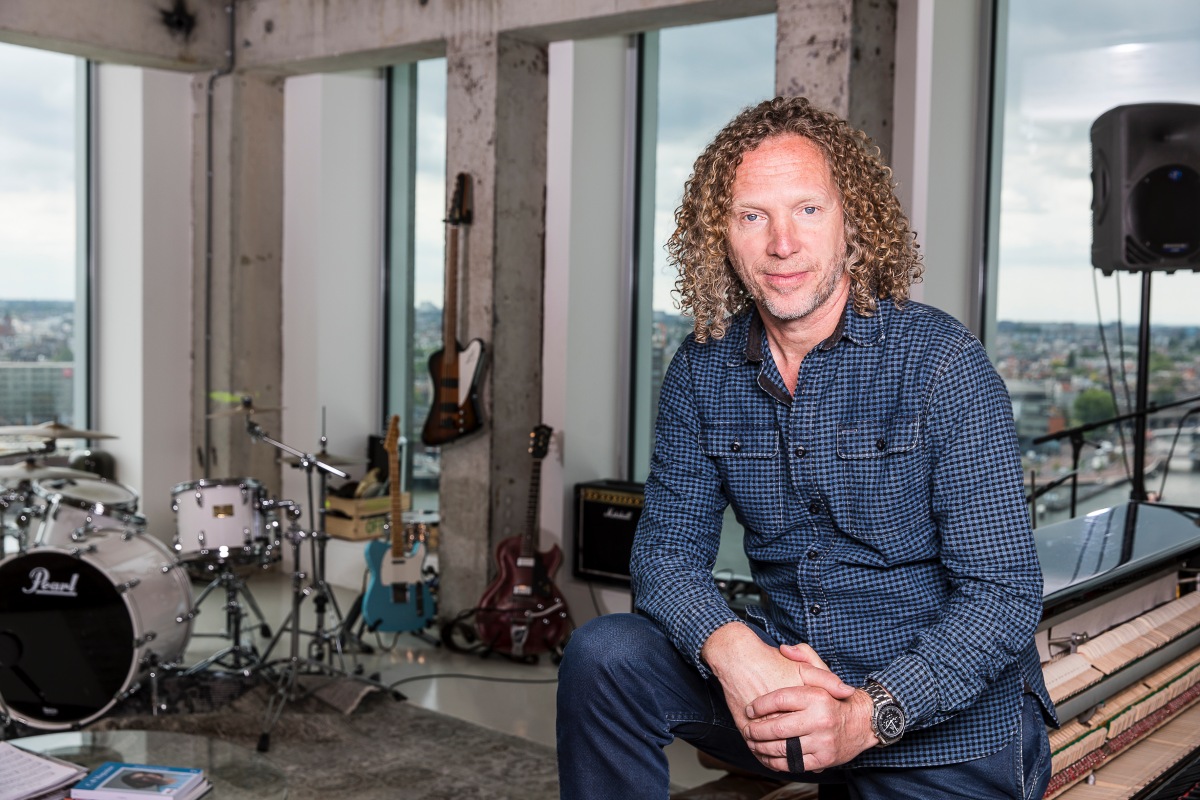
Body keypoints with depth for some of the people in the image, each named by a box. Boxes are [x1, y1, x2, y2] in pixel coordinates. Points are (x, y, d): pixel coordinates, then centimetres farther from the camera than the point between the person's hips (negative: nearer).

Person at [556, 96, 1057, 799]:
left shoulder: (942, 361, -15)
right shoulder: (703, 371, -1)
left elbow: (1004, 591, -17)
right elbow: (667, 549, 0)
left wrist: (868, 716, -29)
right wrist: (734, 651, -23)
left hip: (950, 722, -3)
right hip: (782, 673, 3)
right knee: (604, 655, -15)